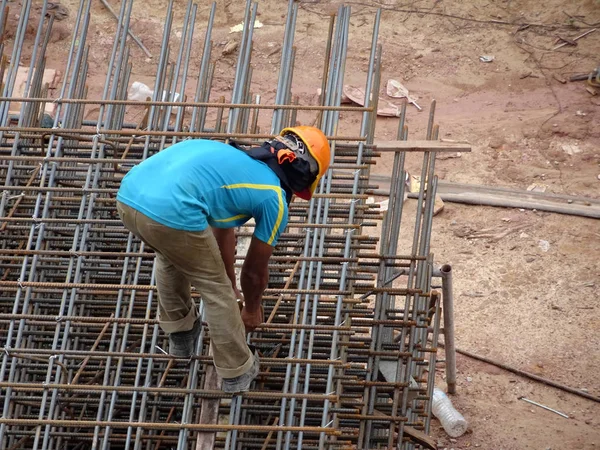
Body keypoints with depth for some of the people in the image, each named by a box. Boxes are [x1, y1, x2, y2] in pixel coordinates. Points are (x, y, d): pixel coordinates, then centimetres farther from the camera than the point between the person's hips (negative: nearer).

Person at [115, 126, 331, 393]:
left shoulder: (233, 159, 34)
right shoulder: (274, 199, 13)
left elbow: (223, 230, 48)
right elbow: (255, 270, 24)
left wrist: (231, 285, 61)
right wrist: (252, 310, 45)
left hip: (128, 197, 7)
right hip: (170, 213, -7)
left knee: (169, 255, 38)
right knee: (215, 288, 17)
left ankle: (179, 335, 51)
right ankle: (237, 372, 31)